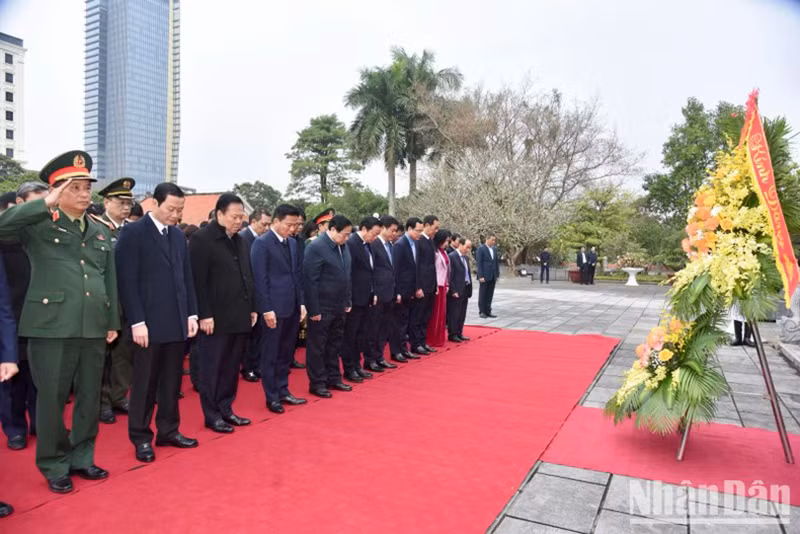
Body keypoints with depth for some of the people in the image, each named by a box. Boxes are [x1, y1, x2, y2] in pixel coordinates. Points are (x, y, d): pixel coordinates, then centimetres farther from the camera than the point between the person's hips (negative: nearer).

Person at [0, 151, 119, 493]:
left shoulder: (101, 233, 14)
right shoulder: (38, 225, 0)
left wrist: (112, 321, 13)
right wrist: (45, 205, -22)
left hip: (93, 328, 5)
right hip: (51, 326, -4)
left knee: (90, 398, 13)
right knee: (52, 399, 6)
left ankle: (81, 458, 29)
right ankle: (54, 466, 23)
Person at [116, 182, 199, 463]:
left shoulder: (179, 236, 12)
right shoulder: (133, 232, -7)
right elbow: (127, 280, -11)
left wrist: (192, 314, 8)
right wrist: (137, 321, -15)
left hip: (177, 321, 6)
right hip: (149, 322, -6)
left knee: (172, 381, 13)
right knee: (145, 383, 6)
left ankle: (169, 431, 25)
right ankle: (141, 438, 19)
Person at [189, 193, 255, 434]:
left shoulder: (241, 241, 13)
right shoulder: (202, 239, -9)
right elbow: (198, 281, -14)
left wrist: (252, 308, 13)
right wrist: (204, 315, -17)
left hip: (239, 317, 7)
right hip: (216, 318, -7)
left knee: (232, 367, 13)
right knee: (213, 368, 5)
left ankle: (225, 409, 26)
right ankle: (212, 415, 17)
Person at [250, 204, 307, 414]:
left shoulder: (292, 243, 12)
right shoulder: (262, 243, -10)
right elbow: (260, 279, -14)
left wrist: (301, 303, 10)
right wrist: (266, 309, -17)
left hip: (292, 307, 7)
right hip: (274, 308, -7)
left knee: (286, 353, 15)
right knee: (270, 355, 5)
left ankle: (283, 391, 27)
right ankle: (272, 397, 15)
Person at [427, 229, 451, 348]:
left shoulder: (444, 253, 13)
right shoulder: (435, 252, -13)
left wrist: (447, 284, 12)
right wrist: (435, 286, -19)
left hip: (443, 285, 9)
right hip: (436, 286, -9)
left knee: (442, 312, 13)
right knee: (434, 313, -3)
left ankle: (439, 339, 22)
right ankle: (430, 340, 5)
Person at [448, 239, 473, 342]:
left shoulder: (466, 258, 14)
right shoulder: (452, 257, -11)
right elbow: (450, 276, -14)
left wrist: (469, 289, 9)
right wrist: (453, 291, -17)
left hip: (465, 290, 8)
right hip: (456, 291, -8)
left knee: (462, 314, 13)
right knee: (454, 314, 1)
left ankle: (459, 333, 23)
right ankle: (452, 334, 10)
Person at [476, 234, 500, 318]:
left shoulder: (494, 249, 13)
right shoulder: (481, 249, -6)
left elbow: (497, 262, 17)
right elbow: (479, 263, -10)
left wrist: (497, 274, 10)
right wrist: (481, 276, -15)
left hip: (493, 276, 6)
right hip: (485, 276, -6)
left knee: (490, 295, 8)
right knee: (483, 295, 2)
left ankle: (488, 311, 15)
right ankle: (482, 312, 8)